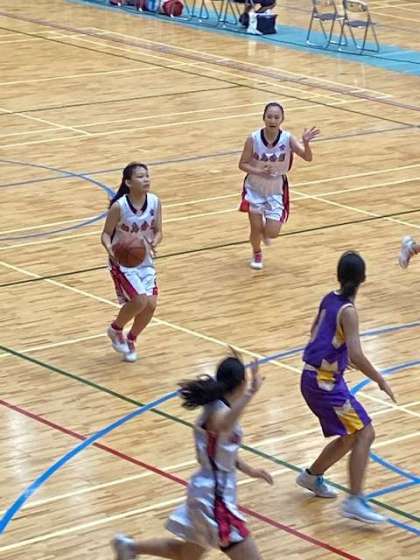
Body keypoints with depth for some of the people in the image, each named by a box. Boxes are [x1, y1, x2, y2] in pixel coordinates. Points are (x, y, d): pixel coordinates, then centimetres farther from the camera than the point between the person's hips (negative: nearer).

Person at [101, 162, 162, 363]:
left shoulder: (155, 202, -10)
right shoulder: (119, 206, -22)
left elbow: (158, 232, -1)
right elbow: (106, 234, -12)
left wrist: (153, 244, -24)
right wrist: (110, 249, -33)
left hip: (145, 260, 5)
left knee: (151, 304, -4)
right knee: (140, 300, -18)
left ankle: (131, 340, 23)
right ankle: (115, 329, 13)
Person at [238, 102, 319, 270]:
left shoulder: (287, 139, -18)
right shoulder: (253, 139, -19)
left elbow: (308, 158, -26)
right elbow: (242, 164, -10)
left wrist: (305, 143, -46)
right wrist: (259, 171, -28)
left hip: (276, 190, 0)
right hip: (255, 188, 0)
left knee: (272, 233, -5)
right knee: (256, 229, 1)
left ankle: (266, 232, 35)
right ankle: (257, 253, 36)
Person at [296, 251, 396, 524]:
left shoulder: (329, 300, 7)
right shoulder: (348, 311, -18)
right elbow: (356, 356, -25)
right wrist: (381, 381, -14)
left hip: (313, 378, 9)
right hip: (326, 383, -9)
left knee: (350, 437, 19)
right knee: (365, 433, -10)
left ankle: (312, 475, 37)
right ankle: (355, 501, -17)